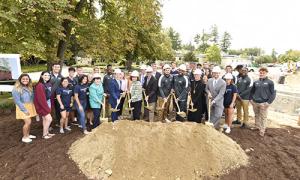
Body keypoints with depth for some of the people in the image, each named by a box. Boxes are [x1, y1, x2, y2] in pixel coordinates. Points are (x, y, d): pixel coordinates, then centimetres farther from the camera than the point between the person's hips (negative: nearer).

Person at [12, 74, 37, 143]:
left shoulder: (29, 87, 4)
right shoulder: (16, 89, -17)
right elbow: (17, 101, -18)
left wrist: (33, 106, 0)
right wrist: (24, 110, -19)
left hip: (30, 106, 7)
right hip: (22, 107, -6)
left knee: (28, 122, 13)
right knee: (28, 122, -9)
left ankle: (28, 134, 31)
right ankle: (24, 137, 9)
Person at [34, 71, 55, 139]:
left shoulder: (49, 84, 4)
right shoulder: (40, 85, -19)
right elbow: (41, 98, -21)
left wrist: (50, 105, 3)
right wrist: (47, 109, -17)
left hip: (48, 103, 7)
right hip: (42, 104, -7)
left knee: (45, 118, 16)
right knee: (49, 118, -7)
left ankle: (47, 132, 27)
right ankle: (44, 134, 9)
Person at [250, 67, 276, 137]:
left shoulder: (270, 82, -2)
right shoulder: (256, 82, 10)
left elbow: (273, 93, -4)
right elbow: (252, 91, 20)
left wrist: (269, 102, -12)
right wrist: (251, 99, 8)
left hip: (263, 103, -4)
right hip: (255, 103, 4)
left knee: (263, 117, 1)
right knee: (257, 116, 16)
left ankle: (262, 130, 10)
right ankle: (257, 127, 32)